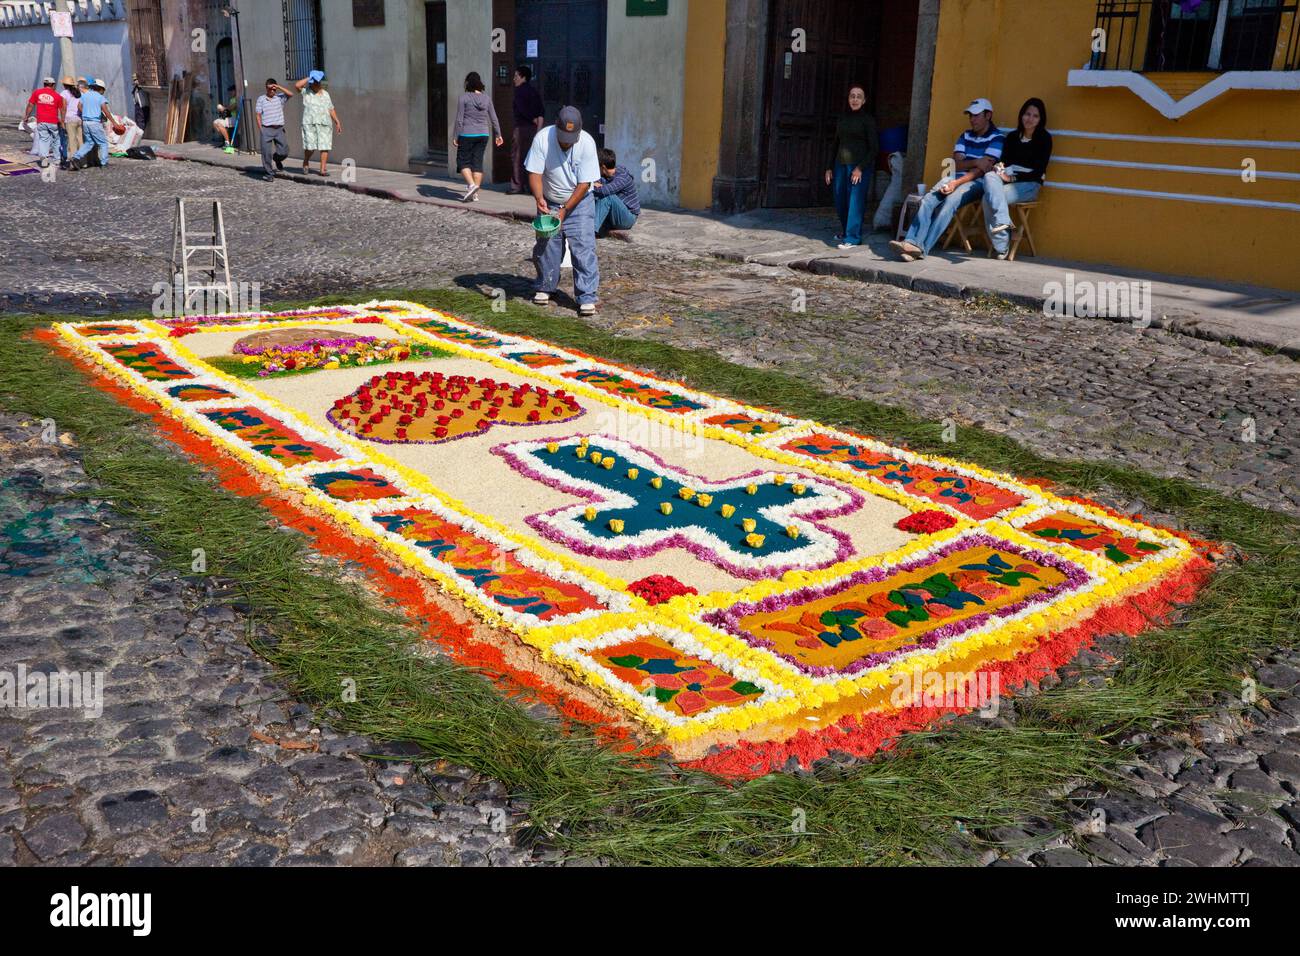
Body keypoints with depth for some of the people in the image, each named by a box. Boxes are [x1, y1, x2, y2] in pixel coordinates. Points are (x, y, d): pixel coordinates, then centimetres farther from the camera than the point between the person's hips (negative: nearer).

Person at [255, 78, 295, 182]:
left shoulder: (280, 97, 8)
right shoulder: (261, 99, 4)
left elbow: (291, 94, -7)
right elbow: (258, 115, 3)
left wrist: (279, 87, -8)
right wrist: (260, 130, -4)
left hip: (279, 128, 2)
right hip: (266, 129, -2)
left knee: (284, 151, -2)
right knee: (267, 153, -3)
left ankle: (277, 159, 33)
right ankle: (268, 174, 6)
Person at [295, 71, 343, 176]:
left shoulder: (325, 94, 17)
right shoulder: (306, 92, 6)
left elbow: (331, 109, 20)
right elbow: (297, 85, -12)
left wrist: (337, 122, 15)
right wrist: (309, 78, -6)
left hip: (325, 124, 3)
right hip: (309, 124, -3)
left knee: (325, 147, -5)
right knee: (310, 146, -8)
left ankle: (323, 169, -1)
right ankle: (305, 163, 18)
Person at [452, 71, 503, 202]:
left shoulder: (464, 97, -9)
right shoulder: (486, 98, 3)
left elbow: (459, 119, -10)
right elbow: (494, 118, 7)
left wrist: (455, 137, -4)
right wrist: (498, 135, 16)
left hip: (467, 135, -4)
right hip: (483, 134, 4)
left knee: (463, 161, 6)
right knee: (478, 163, 8)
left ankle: (471, 185, -15)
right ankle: (475, 193, 7)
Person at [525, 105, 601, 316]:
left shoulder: (587, 143, -22)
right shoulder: (542, 138, -20)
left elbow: (584, 183, -19)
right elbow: (535, 173, -17)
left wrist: (565, 210, -23)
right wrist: (539, 199, -35)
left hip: (579, 202, -2)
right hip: (549, 203, 2)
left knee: (584, 248, -12)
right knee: (546, 246, 5)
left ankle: (587, 298, -11)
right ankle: (544, 287, 27)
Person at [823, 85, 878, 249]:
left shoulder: (867, 120, -3)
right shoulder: (842, 118, 12)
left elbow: (873, 148, -6)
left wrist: (860, 168, -14)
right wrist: (830, 167, 13)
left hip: (860, 166, -5)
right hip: (841, 164, 5)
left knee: (855, 202, -7)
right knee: (840, 202, 10)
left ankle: (852, 238, -3)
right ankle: (845, 231, 31)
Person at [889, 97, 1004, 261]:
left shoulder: (996, 138, 0)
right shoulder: (965, 136, 21)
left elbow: (983, 169, -11)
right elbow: (957, 164, 7)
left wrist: (956, 183, -21)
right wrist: (975, 162, -15)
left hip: (977, 182, -6)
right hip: (956, 178, 6)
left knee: (950, 201, -33)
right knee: (928, 200, -23)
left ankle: (923, 248, -42)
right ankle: (911, 242, -38)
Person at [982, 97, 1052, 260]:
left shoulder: (1044, 138, 2)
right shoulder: (1012, 137, 18)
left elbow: (1039, 171, -5)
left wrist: (1012, 178, -14)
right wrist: (999, 168, -10)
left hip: (1028, 184, -5)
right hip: (1007, 179, 5)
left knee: (989, 198, -30)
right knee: (990, 177, -31)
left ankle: (1002, 247, -31)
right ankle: (1002, 221, -42)